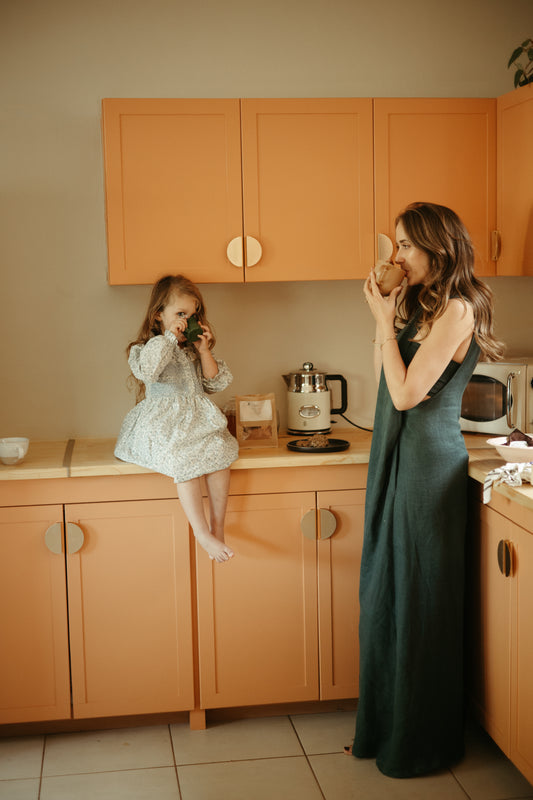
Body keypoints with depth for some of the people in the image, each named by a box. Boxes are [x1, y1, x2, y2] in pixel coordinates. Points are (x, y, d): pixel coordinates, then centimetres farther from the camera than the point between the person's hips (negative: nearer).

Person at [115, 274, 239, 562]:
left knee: (219, 450, -25)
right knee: (183, 460, -31)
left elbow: (216, 382, 12)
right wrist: (169, 337, -17)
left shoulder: (193, 350, 18)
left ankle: (217, 527, -15)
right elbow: (147, 370, -22)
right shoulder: (144, 348, 1)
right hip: (162, 424, -4)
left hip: (198, 419, 5)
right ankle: (202, 534, -27)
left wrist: (204, 352, 0)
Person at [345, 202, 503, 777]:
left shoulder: (456, 309, -15)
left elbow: (406, 393, -19)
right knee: (386, 596, 15)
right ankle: (385, 728, 29)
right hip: (397, 457, 9)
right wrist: (385, 315, 6)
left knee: (421, 600, 3)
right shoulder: (420, 304, 13)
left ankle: (423, 744, 19)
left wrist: (385, 321, -12)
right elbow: (386, 382, 14)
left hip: (428, 462, -9)